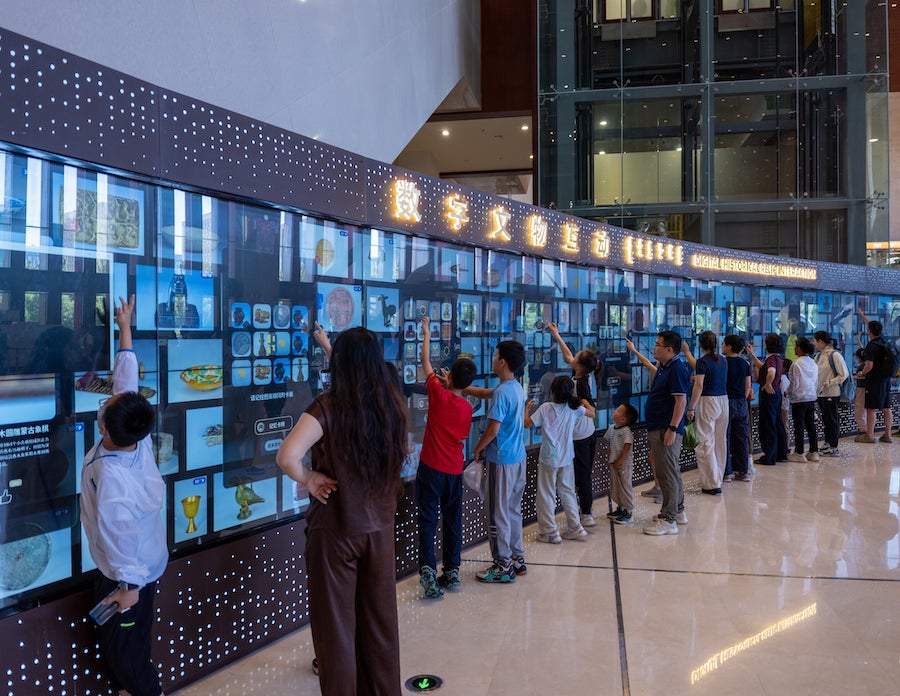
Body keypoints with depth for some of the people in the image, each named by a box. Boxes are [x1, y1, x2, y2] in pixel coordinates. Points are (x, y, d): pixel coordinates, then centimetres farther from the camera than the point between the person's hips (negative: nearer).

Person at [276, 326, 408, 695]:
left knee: (336, 624, 11)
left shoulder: (329, 406, -19)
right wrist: (328, 344, 29)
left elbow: (287, 456, -32)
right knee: (379, 620, 19)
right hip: (380, 527, 5)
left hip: (334, 530, -5)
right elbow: (364, 374, 20)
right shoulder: (391, 401, -3)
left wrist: (309, 479, -12)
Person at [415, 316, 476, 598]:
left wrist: (427, 334, 17)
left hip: (431, 468, -4)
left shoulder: (438, 394, -11)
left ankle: (427, 569, -15)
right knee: (453, 520, 12)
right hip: (455, 470, 4)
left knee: (428, 519, -2)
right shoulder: (467, 407, -1)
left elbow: (426, 362, 2)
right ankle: (452, 571, 17)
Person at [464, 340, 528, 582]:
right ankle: (516, 558, 26)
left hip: (501, 460, -9)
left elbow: (493, 429, -21)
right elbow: (484, 393, 22)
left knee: (498, 513, 1)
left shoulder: (502, 393, -20)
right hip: (517, 457, 9)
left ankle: (503, 566, 8)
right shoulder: (516, 388, 8)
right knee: (513, 509, 17)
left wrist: (478, 448, -5)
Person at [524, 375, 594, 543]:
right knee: (567, 492, 17)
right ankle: (575, 528, 20)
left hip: (548, 460, -4)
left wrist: (527, 408, 7)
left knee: (546, 495, 5)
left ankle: (550, 532, 7)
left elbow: (527, 423, -10)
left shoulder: (545, 408, -12)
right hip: (566, 459, 4)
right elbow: (592, 414, 11)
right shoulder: (574, 408, -3)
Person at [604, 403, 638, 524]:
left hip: (624, 464, -8)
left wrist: (618, 462, -17)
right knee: (615, 487, 15)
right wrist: (611, 459, 5)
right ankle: (620, 508, 30)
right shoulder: (612, 429, 7)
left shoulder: (626, 431, -18)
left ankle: (629, 513, 7)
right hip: (614, 464, 8)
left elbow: (627, 448, -20)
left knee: (625, 487, -2)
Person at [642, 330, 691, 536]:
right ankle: (678, 512, 30)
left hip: (667, 429, -11)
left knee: (667, 474, -8)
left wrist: (672, 428, -25)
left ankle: (668, 520, -4)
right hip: (658, 428, 11)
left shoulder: (677, 369, -17)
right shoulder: (663, 367, 13)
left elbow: (681, 401, -23)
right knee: (671, 472, 19)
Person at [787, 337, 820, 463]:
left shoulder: (797, 364, -15)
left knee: (799, 427, -1)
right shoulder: (813, 363, 6)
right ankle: (814, 452, 14)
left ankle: (799, 453, 3)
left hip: (799, 399, -7)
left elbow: (794, 383, -13)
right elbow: (816, 383, 12)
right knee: (811, 426, 11)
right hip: (812, 398, 7)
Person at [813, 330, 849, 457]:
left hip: (832, 394, -7)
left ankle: (834, 448, 5)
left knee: (832, 420, -1)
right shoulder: (818, 356, 10)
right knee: (825, 419, 15)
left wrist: (830, 383, -20)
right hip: (820, 393, 7)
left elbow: (844, 374, -13)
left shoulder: (835, 355, -13)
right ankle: (827, 444, 25)